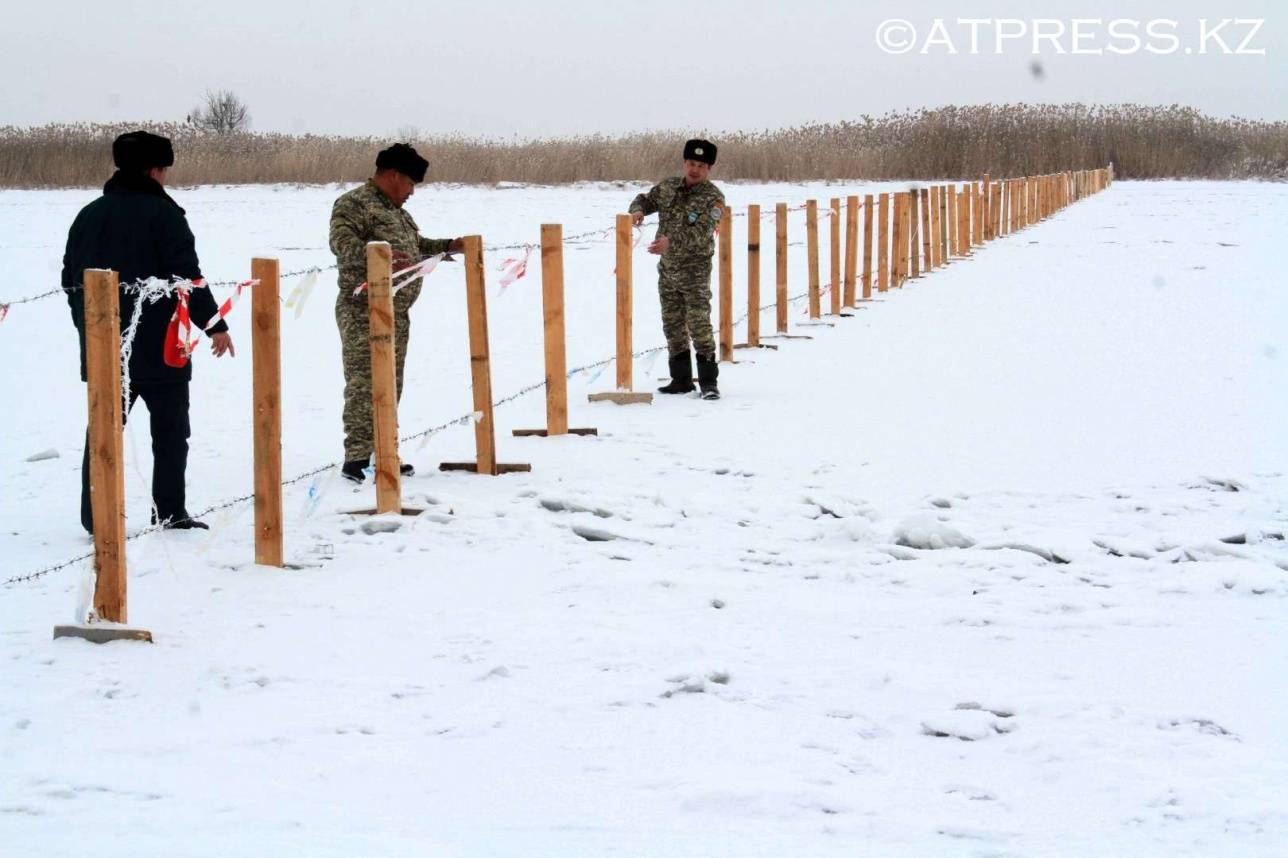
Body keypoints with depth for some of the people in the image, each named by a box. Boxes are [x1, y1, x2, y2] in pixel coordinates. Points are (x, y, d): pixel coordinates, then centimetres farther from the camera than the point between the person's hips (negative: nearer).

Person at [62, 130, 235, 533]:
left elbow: (71, 278, 14)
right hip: (159, 347, -5)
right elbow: (187, 275, -14)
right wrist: (215, 324, -8)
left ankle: (96, 516, 4)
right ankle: (169, 513, 7)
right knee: (170, 430, 7)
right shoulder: (162, 213, -10)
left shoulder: (89, 215, 9)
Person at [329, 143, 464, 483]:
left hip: (397, 313, 9)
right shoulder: (353, 204, -8)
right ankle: (356, 456, -14)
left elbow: (415, 245, 37)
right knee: (364, 384, -13)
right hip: (364, 313, -9)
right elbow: (342, 242, -23)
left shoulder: (397, 212, 23)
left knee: (391, 385, 12)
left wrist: (449, 245, 29)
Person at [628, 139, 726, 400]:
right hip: (667, 268, 6)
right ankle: (681, 379, 19)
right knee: (673, 325, 11)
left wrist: (671, 242, -36)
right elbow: (646, 199, 18)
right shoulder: (668, 187, 6)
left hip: (695, 270, -6)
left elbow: (701, 233, -23)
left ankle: (708, 381, -10)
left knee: (699, 324, -13)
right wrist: (637, 210, -8)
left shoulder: (713, 198, -11)